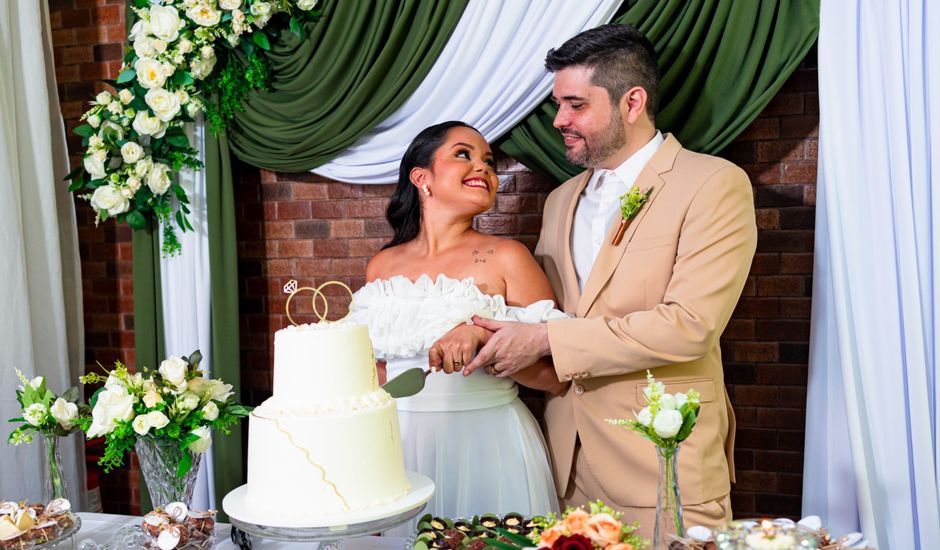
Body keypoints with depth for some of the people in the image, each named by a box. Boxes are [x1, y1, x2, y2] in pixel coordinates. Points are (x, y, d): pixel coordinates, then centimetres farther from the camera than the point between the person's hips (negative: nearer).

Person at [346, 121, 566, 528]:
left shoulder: (505, 258, -7)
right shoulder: (382, 267, 5)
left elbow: (556, 377, -9)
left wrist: (482, 336, -21)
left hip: (486, 446, -3)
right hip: (402, 445, 3)